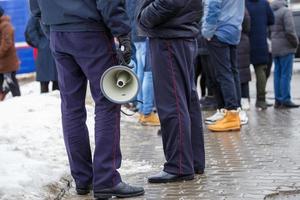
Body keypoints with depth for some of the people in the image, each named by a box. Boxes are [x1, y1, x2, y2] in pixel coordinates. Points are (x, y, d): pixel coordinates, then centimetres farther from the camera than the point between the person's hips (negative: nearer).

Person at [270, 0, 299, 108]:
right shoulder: (285, 11, -11)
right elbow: (290, 30, -17)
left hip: (275, 48, 7)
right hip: (286, 47, -7)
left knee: (277, 74, 9)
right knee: (286, 74, -6)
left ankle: (278, 100, 9)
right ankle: (285, 100, -7)